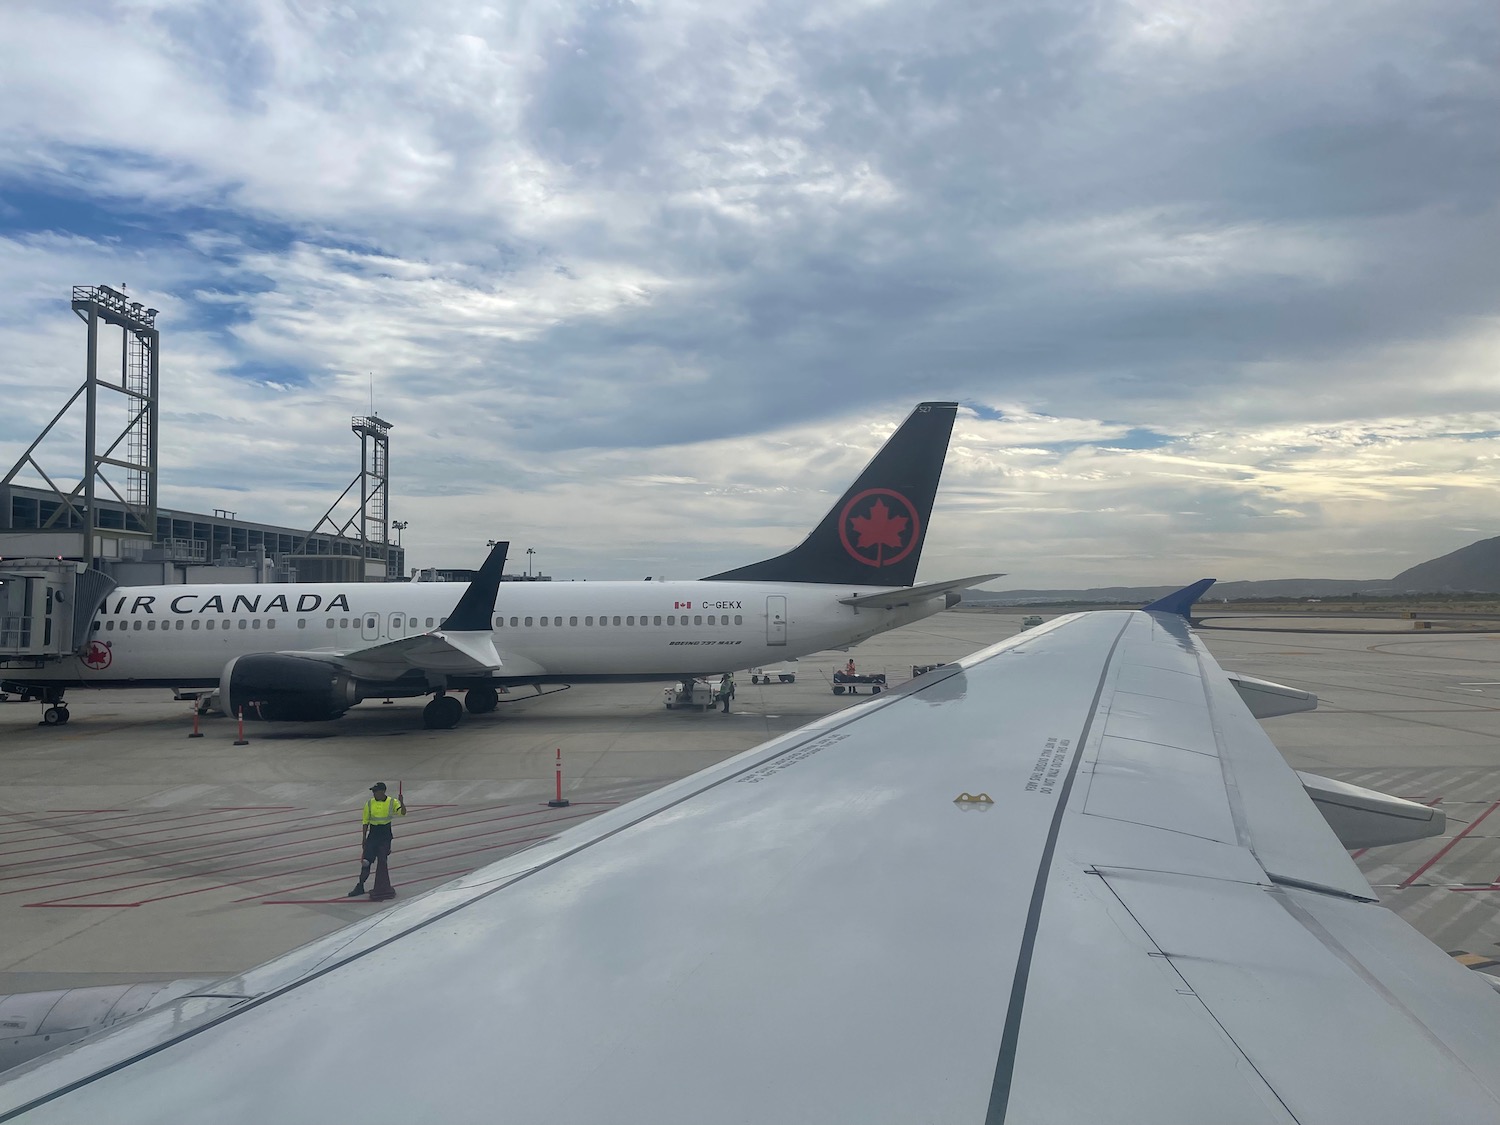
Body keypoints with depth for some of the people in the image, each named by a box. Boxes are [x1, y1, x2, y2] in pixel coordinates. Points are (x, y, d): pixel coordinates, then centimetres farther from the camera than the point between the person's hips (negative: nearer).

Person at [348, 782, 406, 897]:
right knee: (366, 862, -2)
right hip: (372, 835, 2)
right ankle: (360, 887, 9)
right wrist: (364, 839, 4)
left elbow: (403, 813, -16)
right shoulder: (369, 803, 1)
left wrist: (401, 802, -34)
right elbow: (365, 822, 6)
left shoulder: (392, 802, -3)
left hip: (386, 836, -2)